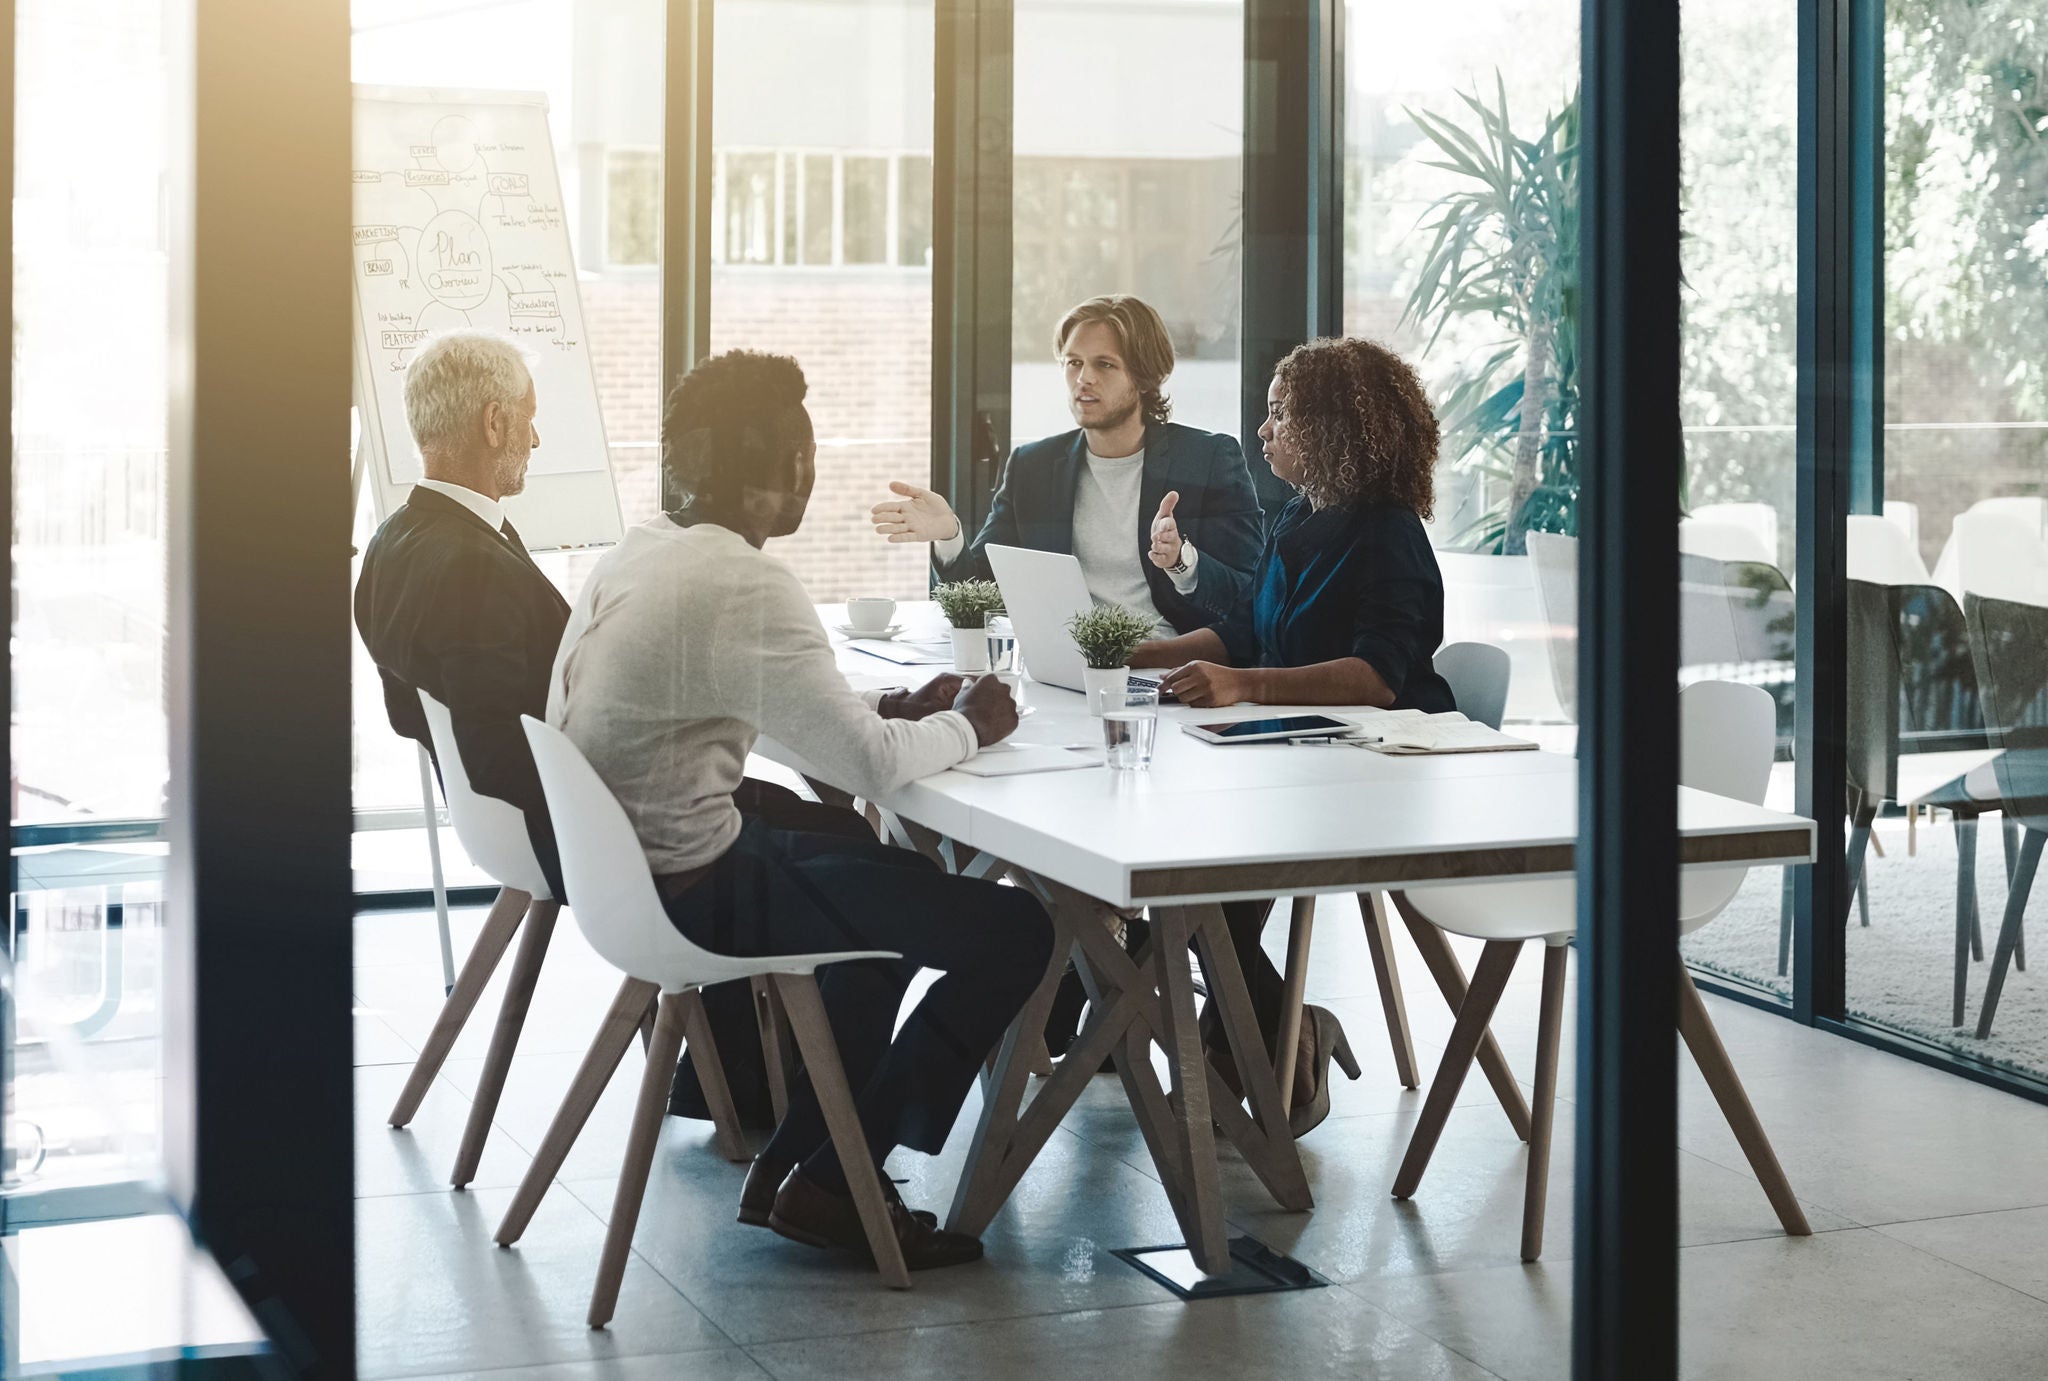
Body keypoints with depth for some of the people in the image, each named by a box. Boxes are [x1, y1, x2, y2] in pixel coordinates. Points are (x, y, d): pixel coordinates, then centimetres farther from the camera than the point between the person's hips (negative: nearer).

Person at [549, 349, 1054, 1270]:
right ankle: (827, 1186, 5)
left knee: (887, 876, 30)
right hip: (687, 892, -10)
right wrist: (967, 726, -3)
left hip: (616, 857, 10)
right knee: (1013, 931, -5)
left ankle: (795, 1159, 28)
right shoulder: (744, 586, -23)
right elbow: (868, 766, -22)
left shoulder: (640, 552, 6)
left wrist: (895, 708, 9)